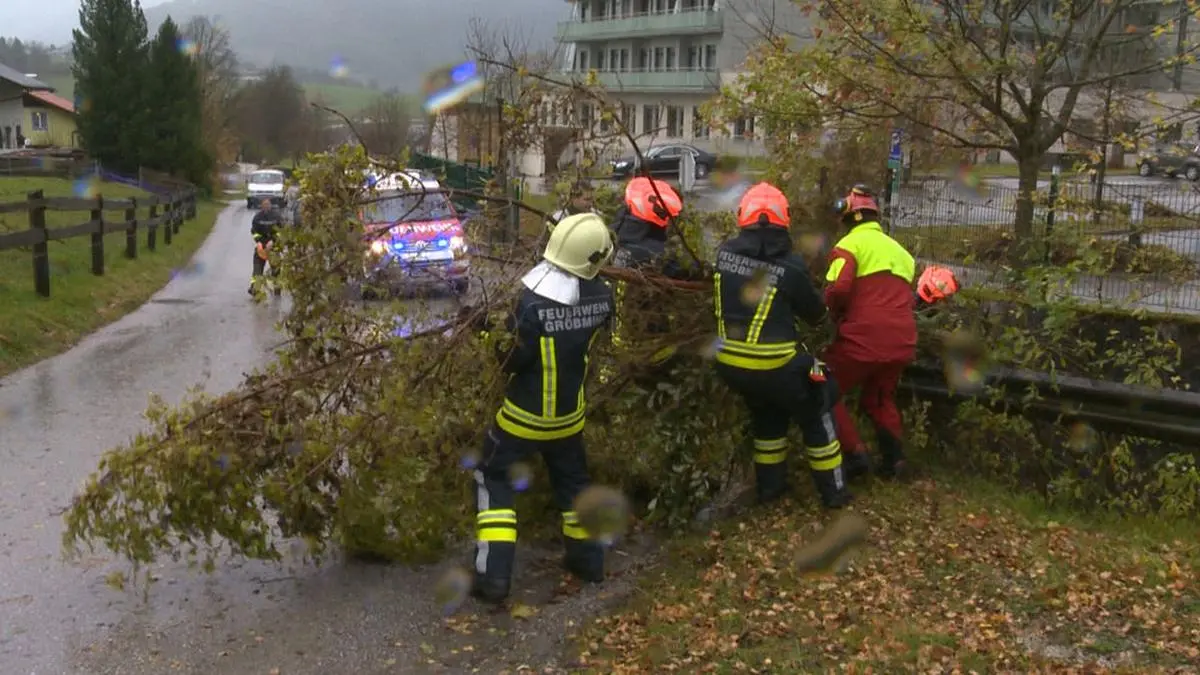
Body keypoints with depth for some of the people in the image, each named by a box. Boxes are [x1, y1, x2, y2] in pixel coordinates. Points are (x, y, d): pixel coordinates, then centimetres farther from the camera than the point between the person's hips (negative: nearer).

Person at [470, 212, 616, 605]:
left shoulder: (533, 303, -29)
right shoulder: (601, 298, -14)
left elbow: (512, 360, -19)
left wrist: (502, 327, -1)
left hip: (526, 414, -4)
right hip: (568, 414, 4)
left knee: (494, 480, 11)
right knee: (573, 481, 26)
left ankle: (493, 576, 5)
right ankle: (588, 559, 37)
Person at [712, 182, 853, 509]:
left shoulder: (725, 252, -5)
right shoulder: (790, 265, -16)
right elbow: (815, 313, 0)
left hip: (730, 363, 5)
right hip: (771, 366, -5)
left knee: (766, 414, 29)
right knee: (815, 414, 17)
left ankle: (770, 485, 36)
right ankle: (833, 491, 24)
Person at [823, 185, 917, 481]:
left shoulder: (851, 243, -3)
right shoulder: (900, 250, 21)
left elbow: (839, 289, -17)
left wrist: (835, 314, 2)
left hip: (864, 338, -7)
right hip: (902, 342, 7)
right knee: (880, 398, 28)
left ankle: (855, 456, 0)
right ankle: (894, 458, 18)